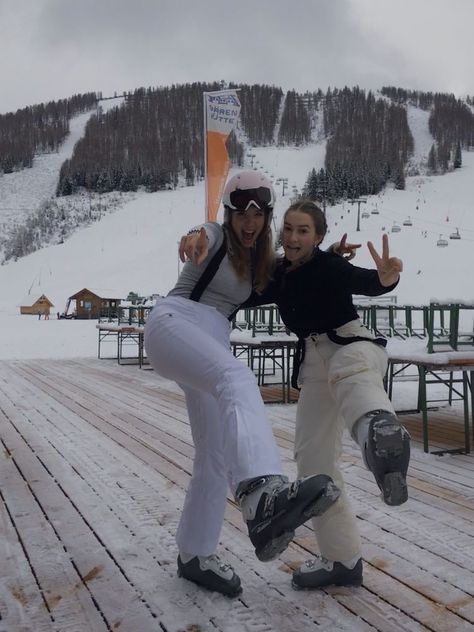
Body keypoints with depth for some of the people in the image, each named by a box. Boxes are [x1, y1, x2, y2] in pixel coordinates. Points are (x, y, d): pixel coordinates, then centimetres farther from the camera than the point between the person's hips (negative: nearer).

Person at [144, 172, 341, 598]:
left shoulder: (260, 259, 23)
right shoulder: (216, 236, 3)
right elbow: (202, 234, -21)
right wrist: (195, 237, -45)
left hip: (212, 344, 8)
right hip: (173, 323, -8)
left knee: (216, 454, 4)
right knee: (238, 379, -38)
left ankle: (194, 554, 20)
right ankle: (263, 496, -64)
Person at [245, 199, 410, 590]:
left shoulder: (329, 267, -9)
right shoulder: (279, 276, 12)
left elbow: (363, 282, -29)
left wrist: (385, 278, -53)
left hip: (351, 345, -7)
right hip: (314, 363, 7)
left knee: (349, 373, -44)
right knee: (313, 457, 4)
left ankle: (381, 431, -82)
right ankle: (343, 559, 14)